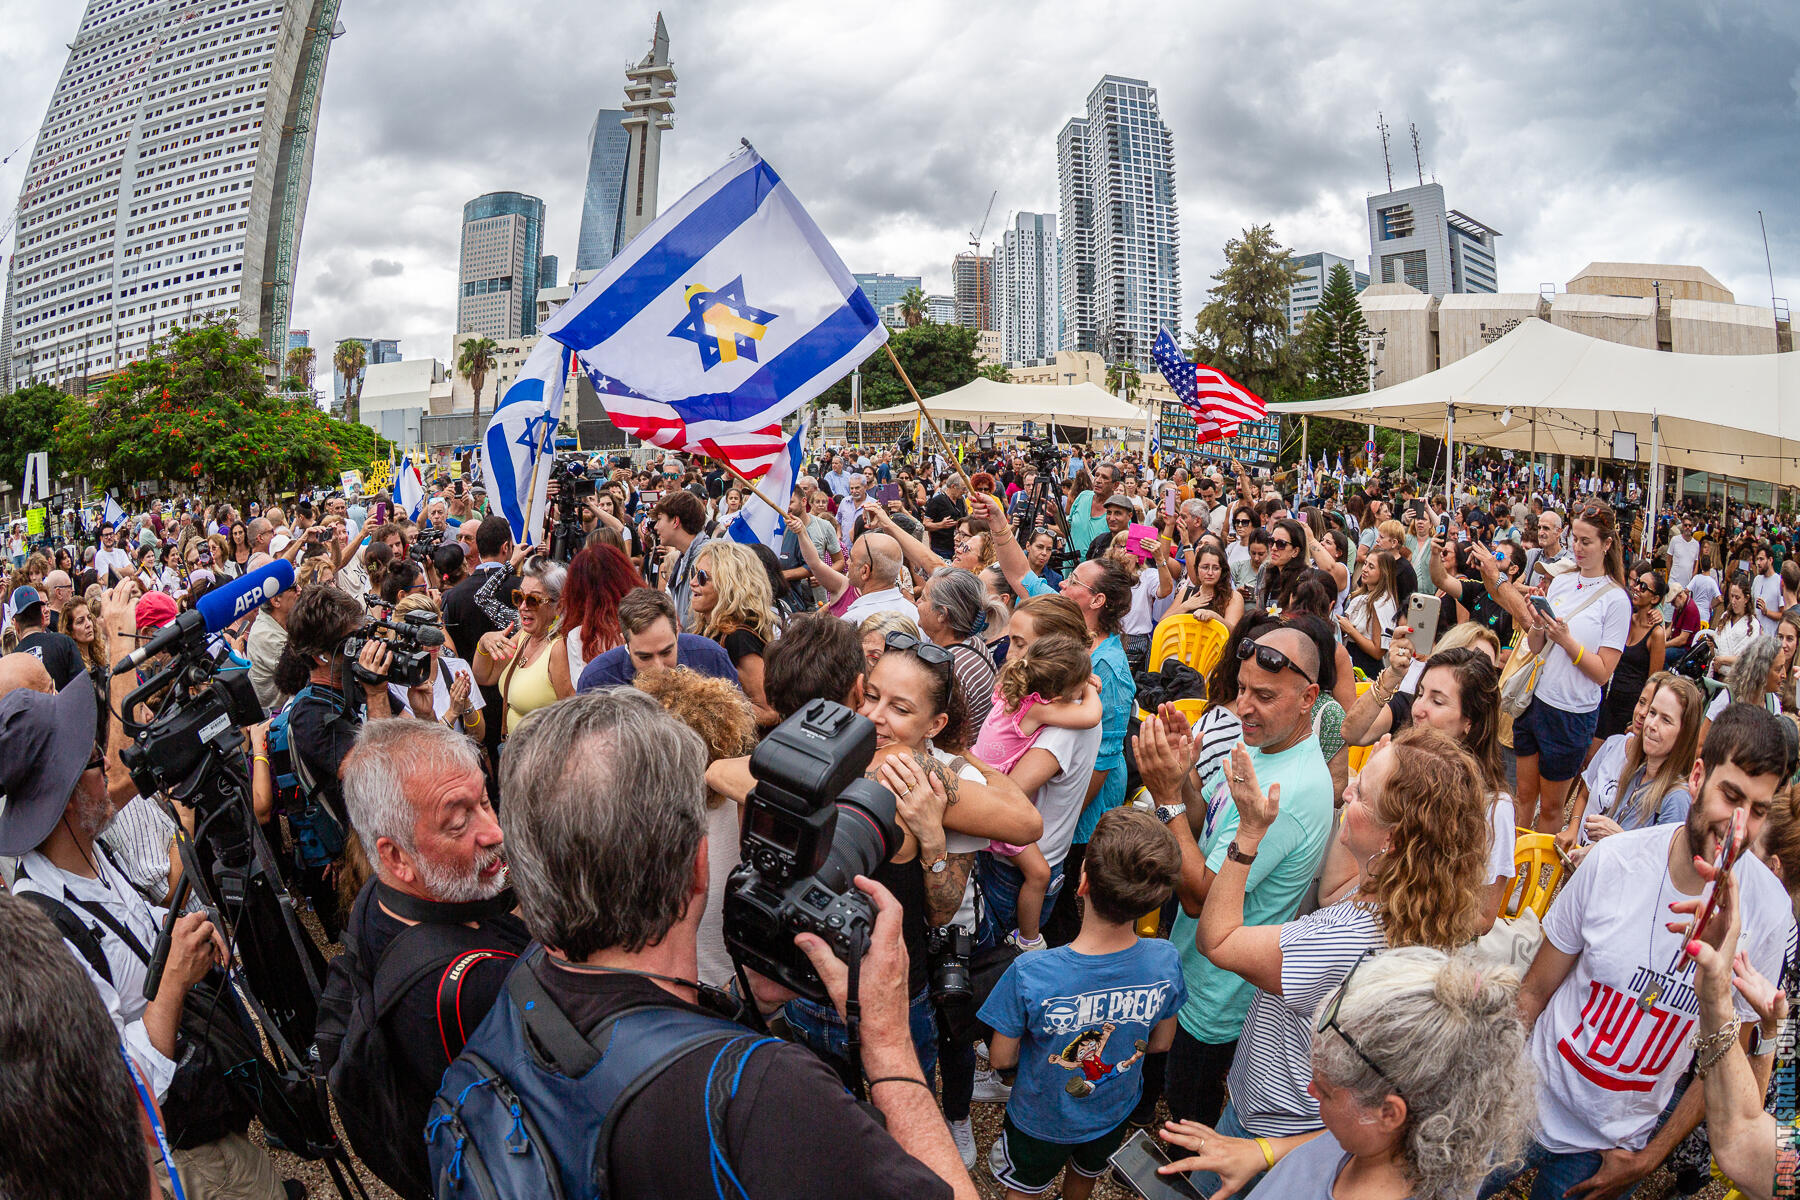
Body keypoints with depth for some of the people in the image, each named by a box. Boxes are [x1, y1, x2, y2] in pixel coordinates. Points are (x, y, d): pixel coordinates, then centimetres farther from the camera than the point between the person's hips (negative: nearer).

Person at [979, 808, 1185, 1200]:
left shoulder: (1029, 975, -41)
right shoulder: (1165, 961, -31)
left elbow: (1002, 1059, -22)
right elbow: (1160, 1043, -10)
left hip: (1041, 1121, -3)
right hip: (1115, 1115, 3)